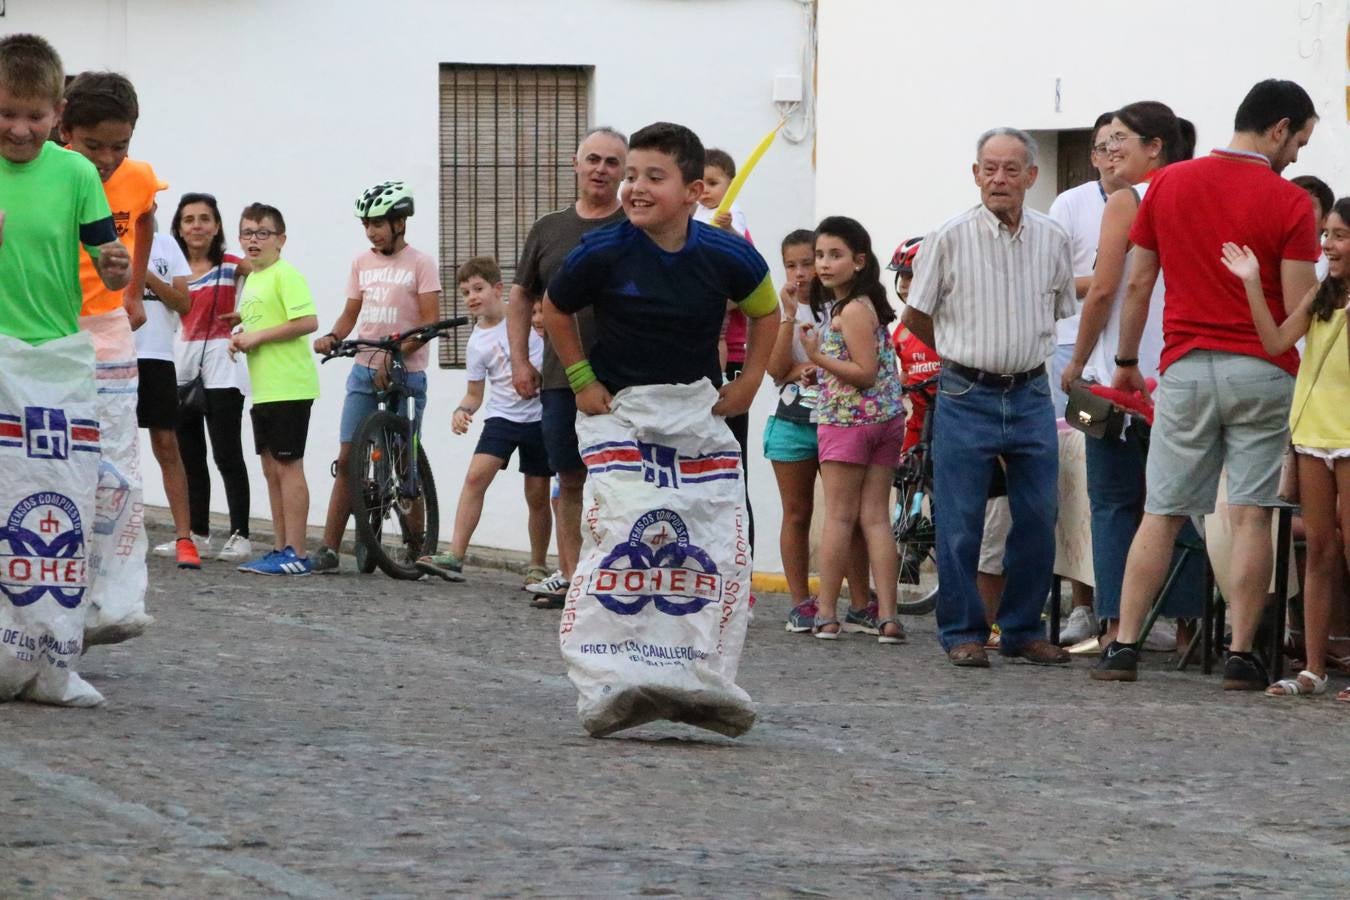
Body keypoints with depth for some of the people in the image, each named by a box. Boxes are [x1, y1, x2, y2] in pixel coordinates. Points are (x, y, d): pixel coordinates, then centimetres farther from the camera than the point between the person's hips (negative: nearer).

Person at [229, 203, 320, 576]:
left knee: (287, 467, -7)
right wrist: (241, 338, 8)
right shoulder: (252, 279, 17)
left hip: (288, 388, -9)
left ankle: (296, 554, -6)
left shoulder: (286, 275, -11)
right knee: (272, 470, 12)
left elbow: (307, 322, -22)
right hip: (263, 389, 9)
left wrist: (258, 336, -17)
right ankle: (280, 548, 17)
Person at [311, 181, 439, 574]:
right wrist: (333, 337, -7)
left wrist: (392, 355, -22)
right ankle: (328, 549, -3)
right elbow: (351, 313, 15)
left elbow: (429, 322, -11)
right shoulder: (362, 263, 11)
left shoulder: (420, 264, -5)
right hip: (364, 371, 4)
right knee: (347, 459, -2)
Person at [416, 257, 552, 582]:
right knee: (476, 475, -17)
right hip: (501, 415, 2)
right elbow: (475, 393, 9)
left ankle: (538, 566, 17)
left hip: (540, 415, -2)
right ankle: (455, 556, -20)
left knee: (537, 495, 3)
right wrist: (462, 410, -12)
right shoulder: (477, 343, 2)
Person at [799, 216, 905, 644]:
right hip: (886, 418, 9)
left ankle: (825, 614, 2)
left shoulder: (853, 310, -15)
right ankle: (887, 616, 0)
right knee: (875, 518, 6)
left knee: (838, 517, -2)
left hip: (848, 420, -9)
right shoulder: (864, 305, 14)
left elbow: (865, 372, -20)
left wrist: (817, 356, -22)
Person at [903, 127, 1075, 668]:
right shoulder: (951, 240, -3)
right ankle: (963, 632, 7)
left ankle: (1023, 630, 14)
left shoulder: (1052, 241, 5)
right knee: (960, 523, -2)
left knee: (1038, 518, 3)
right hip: (966, 396, -3)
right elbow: (916, 317, 6)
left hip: (1031, 396, 3)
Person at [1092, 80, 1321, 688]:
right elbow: (1299, 309, -10)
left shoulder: (1168, 185, 5)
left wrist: (1127, 362, 18)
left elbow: (1137, 284, 9)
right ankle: (1240, 655, -2)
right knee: (1249, 517, 0)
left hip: (1186, 366, 3)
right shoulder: (1288, 203, -6)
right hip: (1261, 373, -3)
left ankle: (1123, 646, 2)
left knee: (1160, 515, 6)